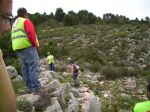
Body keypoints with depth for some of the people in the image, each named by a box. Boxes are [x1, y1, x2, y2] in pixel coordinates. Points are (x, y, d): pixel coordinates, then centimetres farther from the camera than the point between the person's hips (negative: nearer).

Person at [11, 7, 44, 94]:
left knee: (25, 69, 8)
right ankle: (36, 87, -16)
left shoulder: (14, 24, 24)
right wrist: (36, 45, -7)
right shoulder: (26, 21, -2)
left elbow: (14, 38, 21)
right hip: (28, 47, -9)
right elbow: (31, 34, -16)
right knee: (33, 67, -11)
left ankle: (30, 87, 9)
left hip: (18, 49, 9)